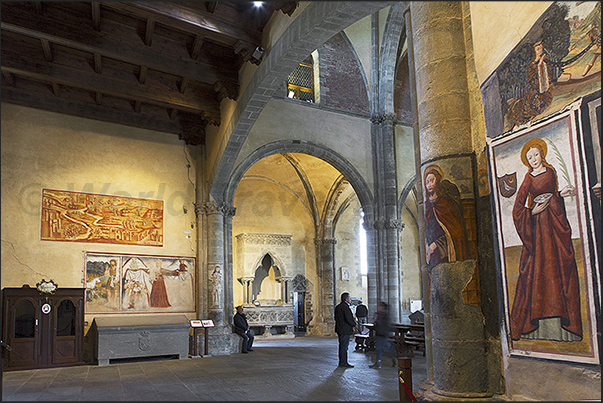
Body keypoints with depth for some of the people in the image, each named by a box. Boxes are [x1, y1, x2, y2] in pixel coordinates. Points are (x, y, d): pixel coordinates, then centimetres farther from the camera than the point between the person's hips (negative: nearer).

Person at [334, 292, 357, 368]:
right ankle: (343, 362, 3)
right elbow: (349, 319, -24)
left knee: (342, 346, 16)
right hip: (345, 330, -10)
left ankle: (341, 362, 22)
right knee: (344, 346, -3)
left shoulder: (338, 306, 12)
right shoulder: (345, 307, -19)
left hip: (340, 329, 10)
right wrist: (354, 325, -4)